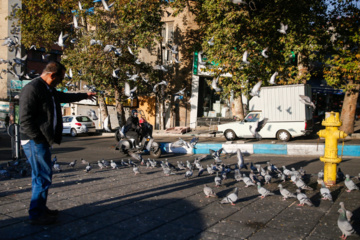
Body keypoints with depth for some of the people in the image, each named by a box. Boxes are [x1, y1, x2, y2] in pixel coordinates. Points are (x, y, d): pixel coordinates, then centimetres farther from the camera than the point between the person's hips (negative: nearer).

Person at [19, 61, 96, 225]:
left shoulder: (49, 90, 16)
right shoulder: (32, 89, -16)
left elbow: (64, 97, 36)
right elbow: (25, 119, -20)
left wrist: (84, 95, 46)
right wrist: (38, 139, -19)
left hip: (42, 141, 10)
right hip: (35, 142, -10)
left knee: (40, 176, 15)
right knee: (43, 177, -7)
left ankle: (41, 208, 26)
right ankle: (36, 215, 5)